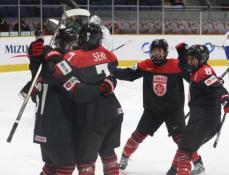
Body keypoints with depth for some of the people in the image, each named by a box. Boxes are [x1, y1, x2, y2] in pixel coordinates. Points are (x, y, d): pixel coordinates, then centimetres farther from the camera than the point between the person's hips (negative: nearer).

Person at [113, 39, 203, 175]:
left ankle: (197, 162, 5)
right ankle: (125, 157, 27)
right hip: (152, 109, 3)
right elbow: (129, 74, -6)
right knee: (139, 135, 6)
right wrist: (111, 71, -18)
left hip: (173, 109, -3)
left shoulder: (176, 65, -13)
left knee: (180, 137, -9)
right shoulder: (146, 65, -7)